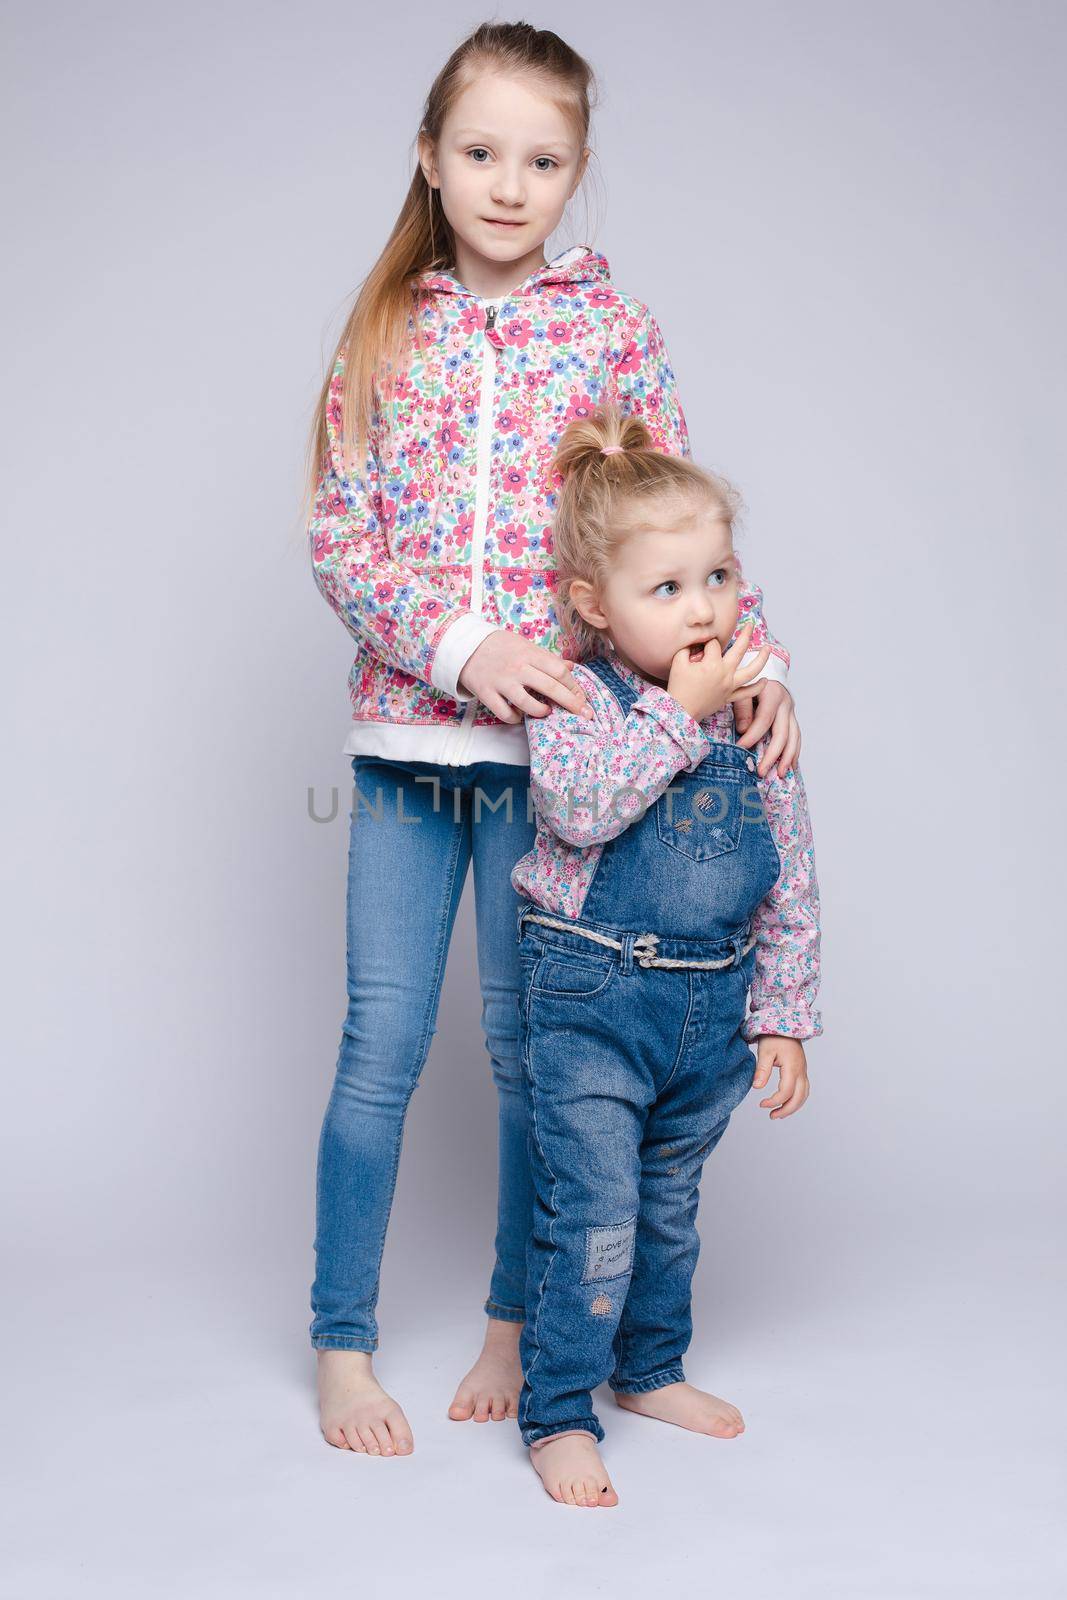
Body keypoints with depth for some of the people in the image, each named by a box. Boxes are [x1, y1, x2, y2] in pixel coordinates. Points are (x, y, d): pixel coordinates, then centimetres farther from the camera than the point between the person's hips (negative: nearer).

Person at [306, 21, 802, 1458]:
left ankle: (516, 1325, 27)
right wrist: (459, 643, -15)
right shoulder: (385, 331, 5)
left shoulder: (612, 328, 3)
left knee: (530, 1045, 9)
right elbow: (339, 538, 0)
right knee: (381, 1046, 3)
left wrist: (757, 654, -12)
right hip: (405, 735, 1)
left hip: (552, 736, 0)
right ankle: (342, 1346, 18)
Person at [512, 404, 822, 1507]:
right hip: (593, 998, -5)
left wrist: (783, 1013, 5)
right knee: (592, 1211, -4)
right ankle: (557, 1414, 10)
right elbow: (580, 804, -30)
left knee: (669, 1201, 20)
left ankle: (651, 1368, 39)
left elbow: (790, 873, 6)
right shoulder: (576, 695, -11)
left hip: (714, 1001, 5)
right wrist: (681, 711, -24)